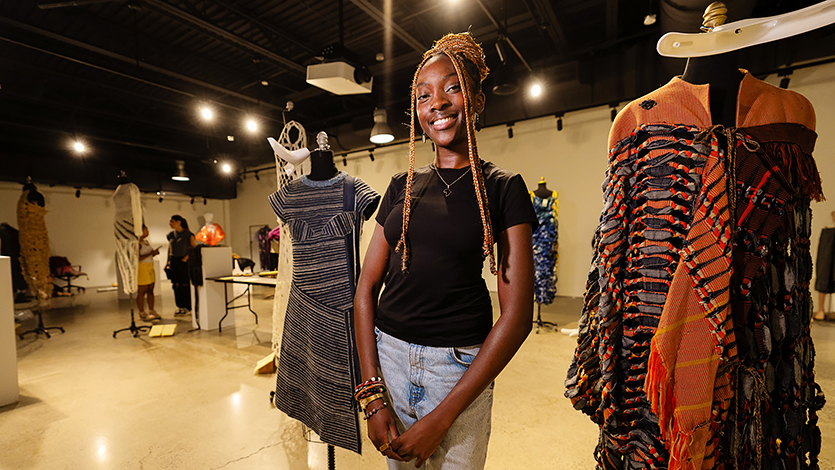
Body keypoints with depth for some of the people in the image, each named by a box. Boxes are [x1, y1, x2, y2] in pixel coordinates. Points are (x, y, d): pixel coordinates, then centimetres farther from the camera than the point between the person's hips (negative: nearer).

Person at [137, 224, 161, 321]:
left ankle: (151, 311, 17)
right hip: (142, 268, -9)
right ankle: (142, 313, 5)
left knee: (150, 290, 10)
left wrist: (154, 253, 5)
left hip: (150, 268, 9)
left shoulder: (146, 241, 15)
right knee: (141, 291, -3)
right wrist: (150, 253, -21)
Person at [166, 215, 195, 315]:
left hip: (184, 261, -5)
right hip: (173, 261, 5)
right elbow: (169, 249, 15)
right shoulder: (171, 234, 9)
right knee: (176, 284, 6)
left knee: (185, 284, -1)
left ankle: (188, 307, 8)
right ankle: (180, 306, 16)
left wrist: (187, 256, -12)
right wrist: (168, 262, 12)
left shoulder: (188, 234, -6)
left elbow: (195, 247, -3)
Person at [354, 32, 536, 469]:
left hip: (460, 369, -3)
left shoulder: (502, 188, -6)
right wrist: (371, 395, -5)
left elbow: (517, 316, -11)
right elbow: (366, 287, 2)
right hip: (386, 355, 4)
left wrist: (442, 418, -12)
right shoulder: (402, 186, 4)